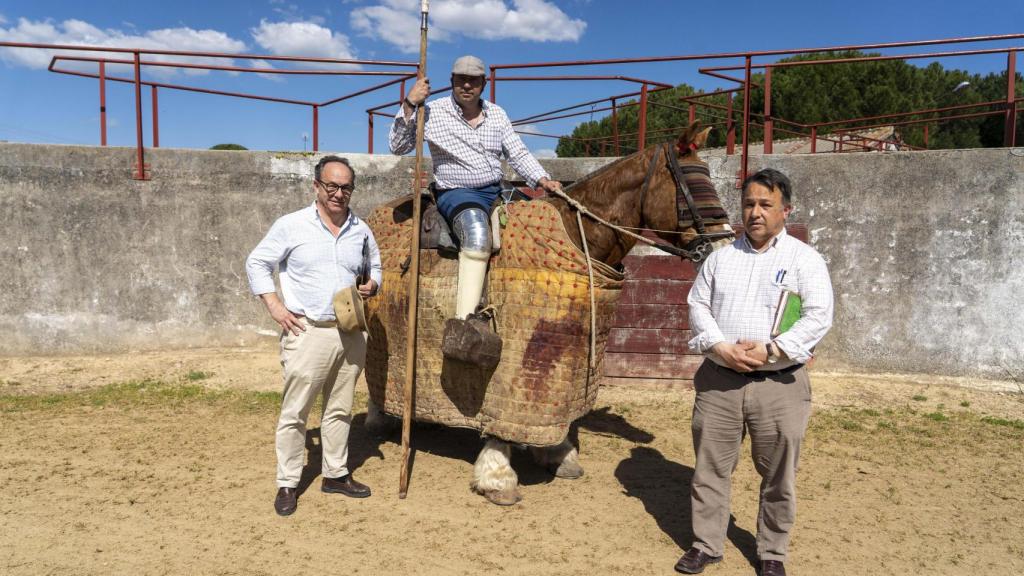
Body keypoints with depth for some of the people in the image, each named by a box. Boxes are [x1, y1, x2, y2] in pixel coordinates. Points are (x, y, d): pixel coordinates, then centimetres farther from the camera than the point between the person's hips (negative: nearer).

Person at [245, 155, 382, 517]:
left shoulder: (361, 230, 7)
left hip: (351, 334, 4)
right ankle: (288, 484, 14)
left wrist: (372, 285, -1)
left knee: (340, 409, 15)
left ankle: (336, 474, 29)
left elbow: (375, 267, 22)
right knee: (295, 412, 1)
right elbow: (256, 263, 3)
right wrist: (274, 306, -7)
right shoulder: (291, 226, -4)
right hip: (308, 331, -4)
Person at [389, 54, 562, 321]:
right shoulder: (433, 112, -1)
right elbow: (398, 146, -5)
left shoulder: (496, 113, 13)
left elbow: (519, 154, 15)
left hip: (496, 192, 7)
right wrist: (409, 104, -15)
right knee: (477, 231, -36)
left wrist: (542, 179, -1)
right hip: (456, 193, -6)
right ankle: (465, 321, -41)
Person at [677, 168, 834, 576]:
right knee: (710, 468, 10)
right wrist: (720, 347, -11)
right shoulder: (721, 257, 10)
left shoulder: (804, 258, 0)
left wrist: (769, 351, -18)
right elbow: (697, 305, 6)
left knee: (778, 475, 9)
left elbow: (819, 316, -9)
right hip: (718, 379, 3)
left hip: (779, 383, -2)